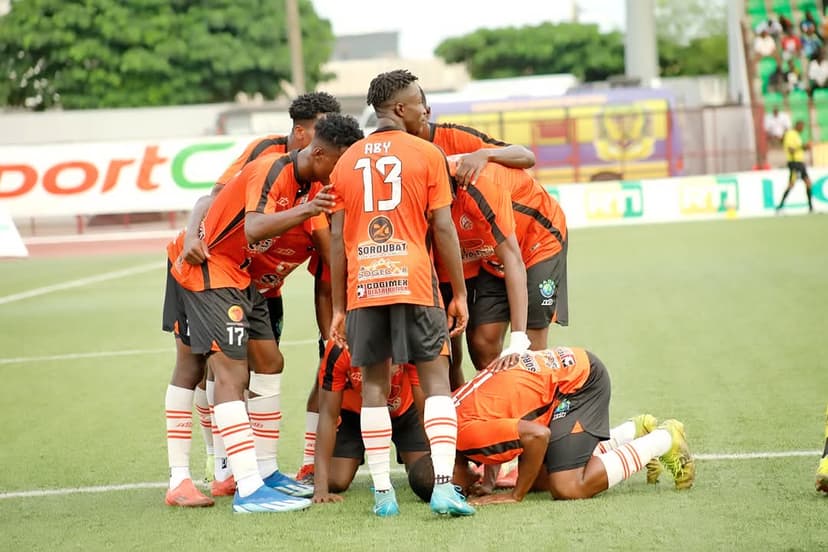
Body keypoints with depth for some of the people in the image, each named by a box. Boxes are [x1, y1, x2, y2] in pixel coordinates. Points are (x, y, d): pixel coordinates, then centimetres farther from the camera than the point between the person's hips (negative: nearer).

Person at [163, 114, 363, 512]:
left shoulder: (313, 185, 4)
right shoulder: (273, 170, -25)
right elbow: (254, 229, -40)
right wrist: (304, 211, -52)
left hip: (240, 273, 10)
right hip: (206, 269, -10)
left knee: (268, 363, 12)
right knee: (231, 372, -15)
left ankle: (265, 473, 21)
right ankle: (249, 490, -20)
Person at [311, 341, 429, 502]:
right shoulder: (338, 350, -37)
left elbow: (424, 405, -29)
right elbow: (328, 416, -32)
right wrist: (320, 487, -37)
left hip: (404, 412, 0)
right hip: (354, 413, 0)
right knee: (336, 482, -15)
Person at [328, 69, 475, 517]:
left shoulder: (347, 161, 12)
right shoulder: (427, 155, 1)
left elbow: (336, 237, 10)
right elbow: (443, 229, -2)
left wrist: (338, 307, 14)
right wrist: (459, 293, 4)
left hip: (363, 285, 3)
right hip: (412, 279, -3)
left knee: (374, 383, 9)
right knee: (435, 378, 0)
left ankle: (382, 491, 7)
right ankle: (444, 486, -10)